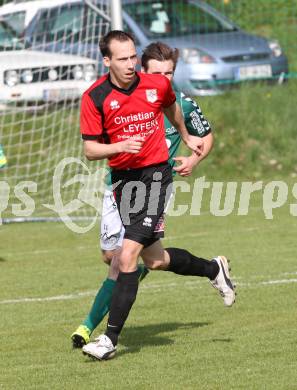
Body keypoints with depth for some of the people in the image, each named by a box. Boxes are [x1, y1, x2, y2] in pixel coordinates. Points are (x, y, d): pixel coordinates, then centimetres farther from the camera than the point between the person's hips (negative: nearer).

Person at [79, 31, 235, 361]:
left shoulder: (157, 85, -6)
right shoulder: (94, 98, -8)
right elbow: (90, 150, -7)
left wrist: (186, 137, 36)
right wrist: (120, 146, -26)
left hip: (155, 174, -3)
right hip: (122, 178, 3)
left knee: (128, 255, -15)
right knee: (154, 259, 12)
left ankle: (110, 339, -13)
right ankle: (213, 269, 41)